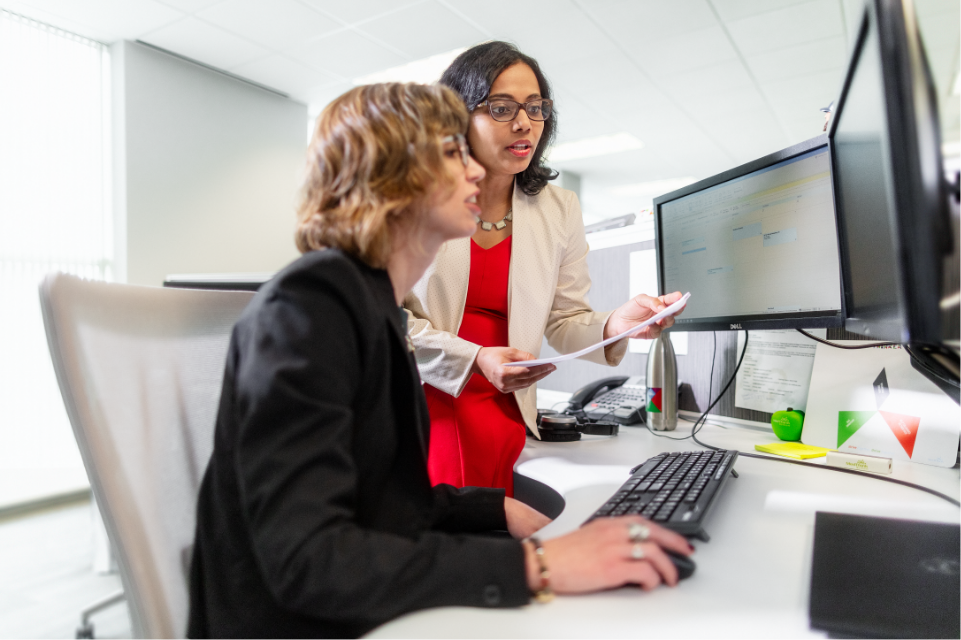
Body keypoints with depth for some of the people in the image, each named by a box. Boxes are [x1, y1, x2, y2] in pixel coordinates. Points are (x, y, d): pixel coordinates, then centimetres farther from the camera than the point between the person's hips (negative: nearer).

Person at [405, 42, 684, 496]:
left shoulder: (559, 211, 7)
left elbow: (564, 322, 7)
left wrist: (613, 326, -15)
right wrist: (473, 359, -18)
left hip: (503, 416, 3)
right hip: (418, 408, -2)